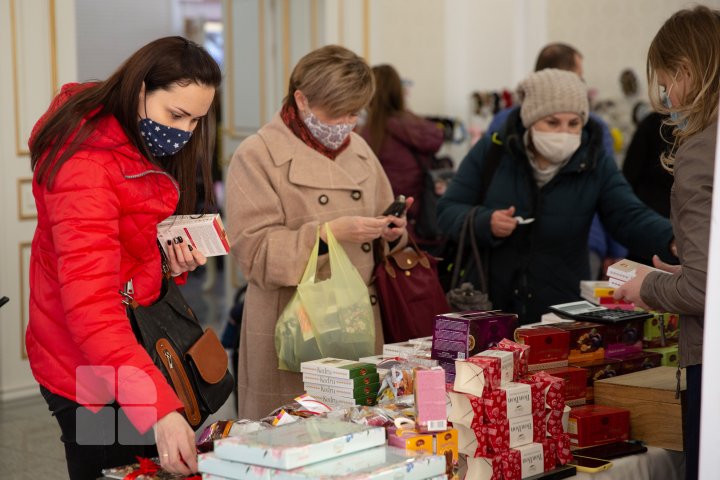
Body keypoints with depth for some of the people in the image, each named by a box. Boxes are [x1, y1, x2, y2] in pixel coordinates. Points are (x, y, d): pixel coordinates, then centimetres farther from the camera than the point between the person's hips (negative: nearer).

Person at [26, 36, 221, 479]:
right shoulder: (88, 165, -25)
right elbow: (90, 305, -33)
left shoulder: (148, 148, 4)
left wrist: (176, 259, -6)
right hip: (89, 374, -8)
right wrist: (159, 408, -42)